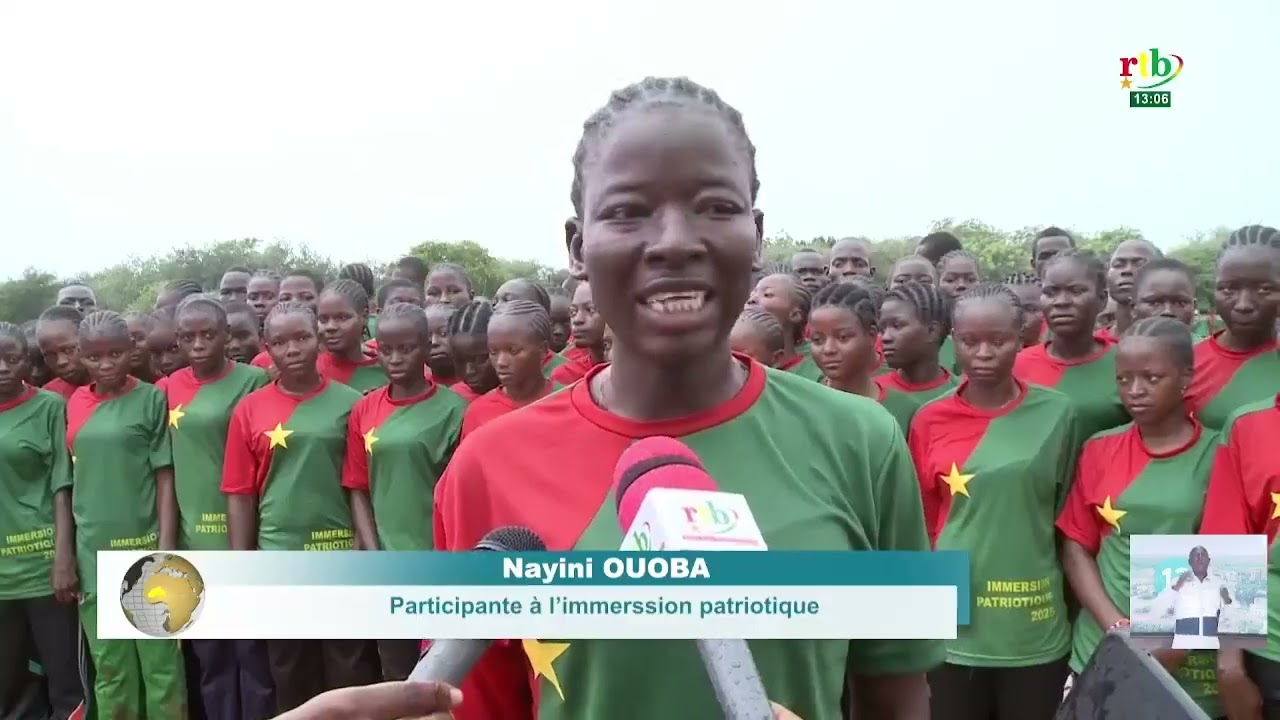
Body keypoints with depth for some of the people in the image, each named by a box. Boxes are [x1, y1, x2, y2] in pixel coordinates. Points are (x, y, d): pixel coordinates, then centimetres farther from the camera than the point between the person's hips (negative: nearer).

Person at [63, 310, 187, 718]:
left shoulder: (152, 399, -4)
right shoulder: (75, 405, 8)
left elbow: (166, 476, -5)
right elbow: (72, 481, 11)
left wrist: (167, 548, -11)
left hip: (144, 549, -4)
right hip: (93, 554, 4)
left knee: (161, 666, 3)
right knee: (109, 670, 12)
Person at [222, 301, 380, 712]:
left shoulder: (349, 403, -3)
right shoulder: (249, 410, 1)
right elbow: (240, 494, 3)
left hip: (343, 559, -2)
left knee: (353, 678, 8)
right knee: (291, 681, 16)